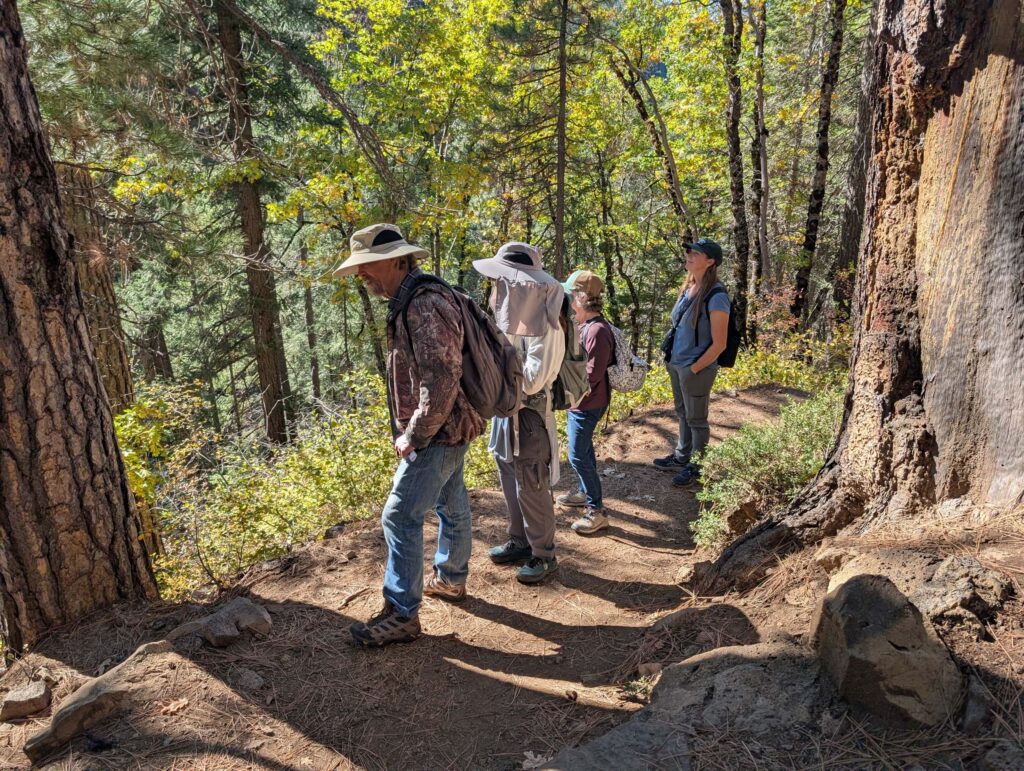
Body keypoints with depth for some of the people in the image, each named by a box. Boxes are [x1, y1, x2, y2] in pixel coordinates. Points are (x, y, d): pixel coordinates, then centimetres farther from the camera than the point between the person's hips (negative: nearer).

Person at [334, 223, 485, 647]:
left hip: (437, 433, -10)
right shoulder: (410, 301, 11)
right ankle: (451, 580, 37)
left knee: (400, 517, -5)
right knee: (452, 506, 21)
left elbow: (443, 379, -28)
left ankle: (401, 615, 5)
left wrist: (413, 435, -19)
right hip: (449, 428, 10)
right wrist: (412, 429, 15)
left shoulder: (424, 304, -23)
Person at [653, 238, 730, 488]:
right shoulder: (688, 288, 3)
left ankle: (697, 468, 24)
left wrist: (694, 369, -14)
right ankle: (681, 457, 38)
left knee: (696, 419, 8)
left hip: (696, 369, -7)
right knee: (682, 413, 21)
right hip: (676, 364, 7)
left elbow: (719, 344, -18)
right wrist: (673, 359, 12)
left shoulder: (716, 296, -19)